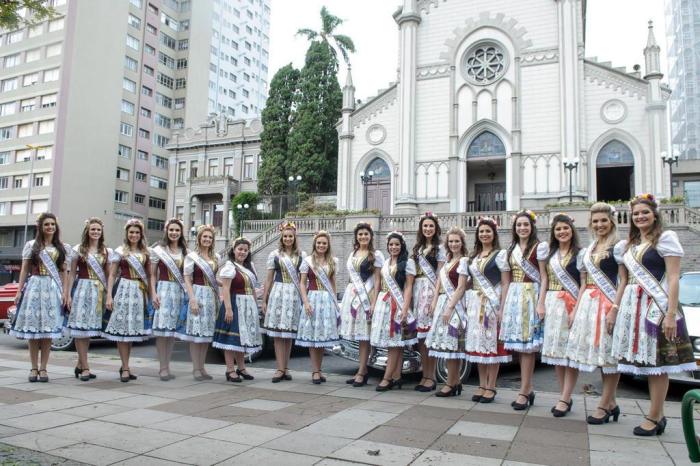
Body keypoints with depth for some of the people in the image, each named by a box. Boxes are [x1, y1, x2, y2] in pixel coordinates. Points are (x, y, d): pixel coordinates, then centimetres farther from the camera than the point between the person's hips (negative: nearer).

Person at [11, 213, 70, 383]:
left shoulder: (63, 248, 10)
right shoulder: (31, 245, 8)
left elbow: (64, 272, 8)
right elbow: (24, 270, 8)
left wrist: (65, 292, 0)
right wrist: (19, 290, 0)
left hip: (53, 289, 1)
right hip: (34, 286, 0)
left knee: (48, 329, -1)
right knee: (33, 327, -1)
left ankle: (43, 368, 6)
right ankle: (34, 368, 7)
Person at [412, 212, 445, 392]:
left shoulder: (439, 249, 2)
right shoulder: (417, 248, 18)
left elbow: (439, 275, -4)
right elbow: (414, 271, 15)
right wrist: (413, 293, 4)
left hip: (431, 290, -5)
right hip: (417, 289, 5)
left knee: (430, 333, -7)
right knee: (420, 334, 5)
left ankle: (431, 377, 1)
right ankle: (424, 375, 12)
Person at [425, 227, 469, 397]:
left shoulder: (463, 261, -8)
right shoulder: (447, 260, 17)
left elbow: (461, 288, -13)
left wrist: (450, 308, -17)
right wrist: (434, 303, 7)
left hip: (454, 304, -8)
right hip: (442, 302, 8)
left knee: (450, 344, -6)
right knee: (449, 345, 8)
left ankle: (451, 384, 1)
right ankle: (456, 382, 16)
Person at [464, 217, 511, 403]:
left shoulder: (500, 254, -2)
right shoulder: (473, 256, 15)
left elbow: (505, 283, -7)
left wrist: (502, 308, -14)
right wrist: (469, 304, 11)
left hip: (493, 302, -6)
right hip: (475, 303, 6)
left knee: (492, 344, -2)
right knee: (478, 344, 7)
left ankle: (491, 388, 7)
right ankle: (482, 385, 17)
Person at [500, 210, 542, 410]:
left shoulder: (538, 247, -4)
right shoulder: (511, 249, 16)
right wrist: (503, 304, 14)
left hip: (531, 295, -6)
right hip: (513, 296, 6)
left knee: (527, 344, -6)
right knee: (520, 345, 7)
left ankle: (524, 392, -1)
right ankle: (528, 389, 16)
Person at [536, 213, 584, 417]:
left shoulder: (580, 253, -1)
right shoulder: (549, 252, 14)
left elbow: (584, 284, -6)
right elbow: (545, 279, 13)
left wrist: (577, 309, -15)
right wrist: (541, 304, 2)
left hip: (571, 305, -5)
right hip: (551, 304, 5)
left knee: (570, 351, -4)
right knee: (555, 350, 6)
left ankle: (564, 399, 1)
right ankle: (565, 397, 16)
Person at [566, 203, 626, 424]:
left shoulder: (618, 247, -4)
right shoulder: (588, 250, 17)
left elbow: (624, 281, -9)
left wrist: (614, 309, -18)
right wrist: (576, 309, 14)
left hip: (608, 303, -7)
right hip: (588, 303, 7)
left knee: (610, 354, -3)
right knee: (600, 355, 9)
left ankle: (604, 406, 3)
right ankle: (611, 402, 19)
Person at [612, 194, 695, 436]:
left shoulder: (666, 237, -3)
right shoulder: (630, 244, 18)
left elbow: (673, 278, -10)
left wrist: (671, 314, -17)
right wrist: (615, 309, 12)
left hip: (657, 304, -7)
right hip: (633, 305, 7)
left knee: (657, 363, -2)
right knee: (647, 362, 8)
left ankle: (652, 417, 6)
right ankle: (659, 415, 18)